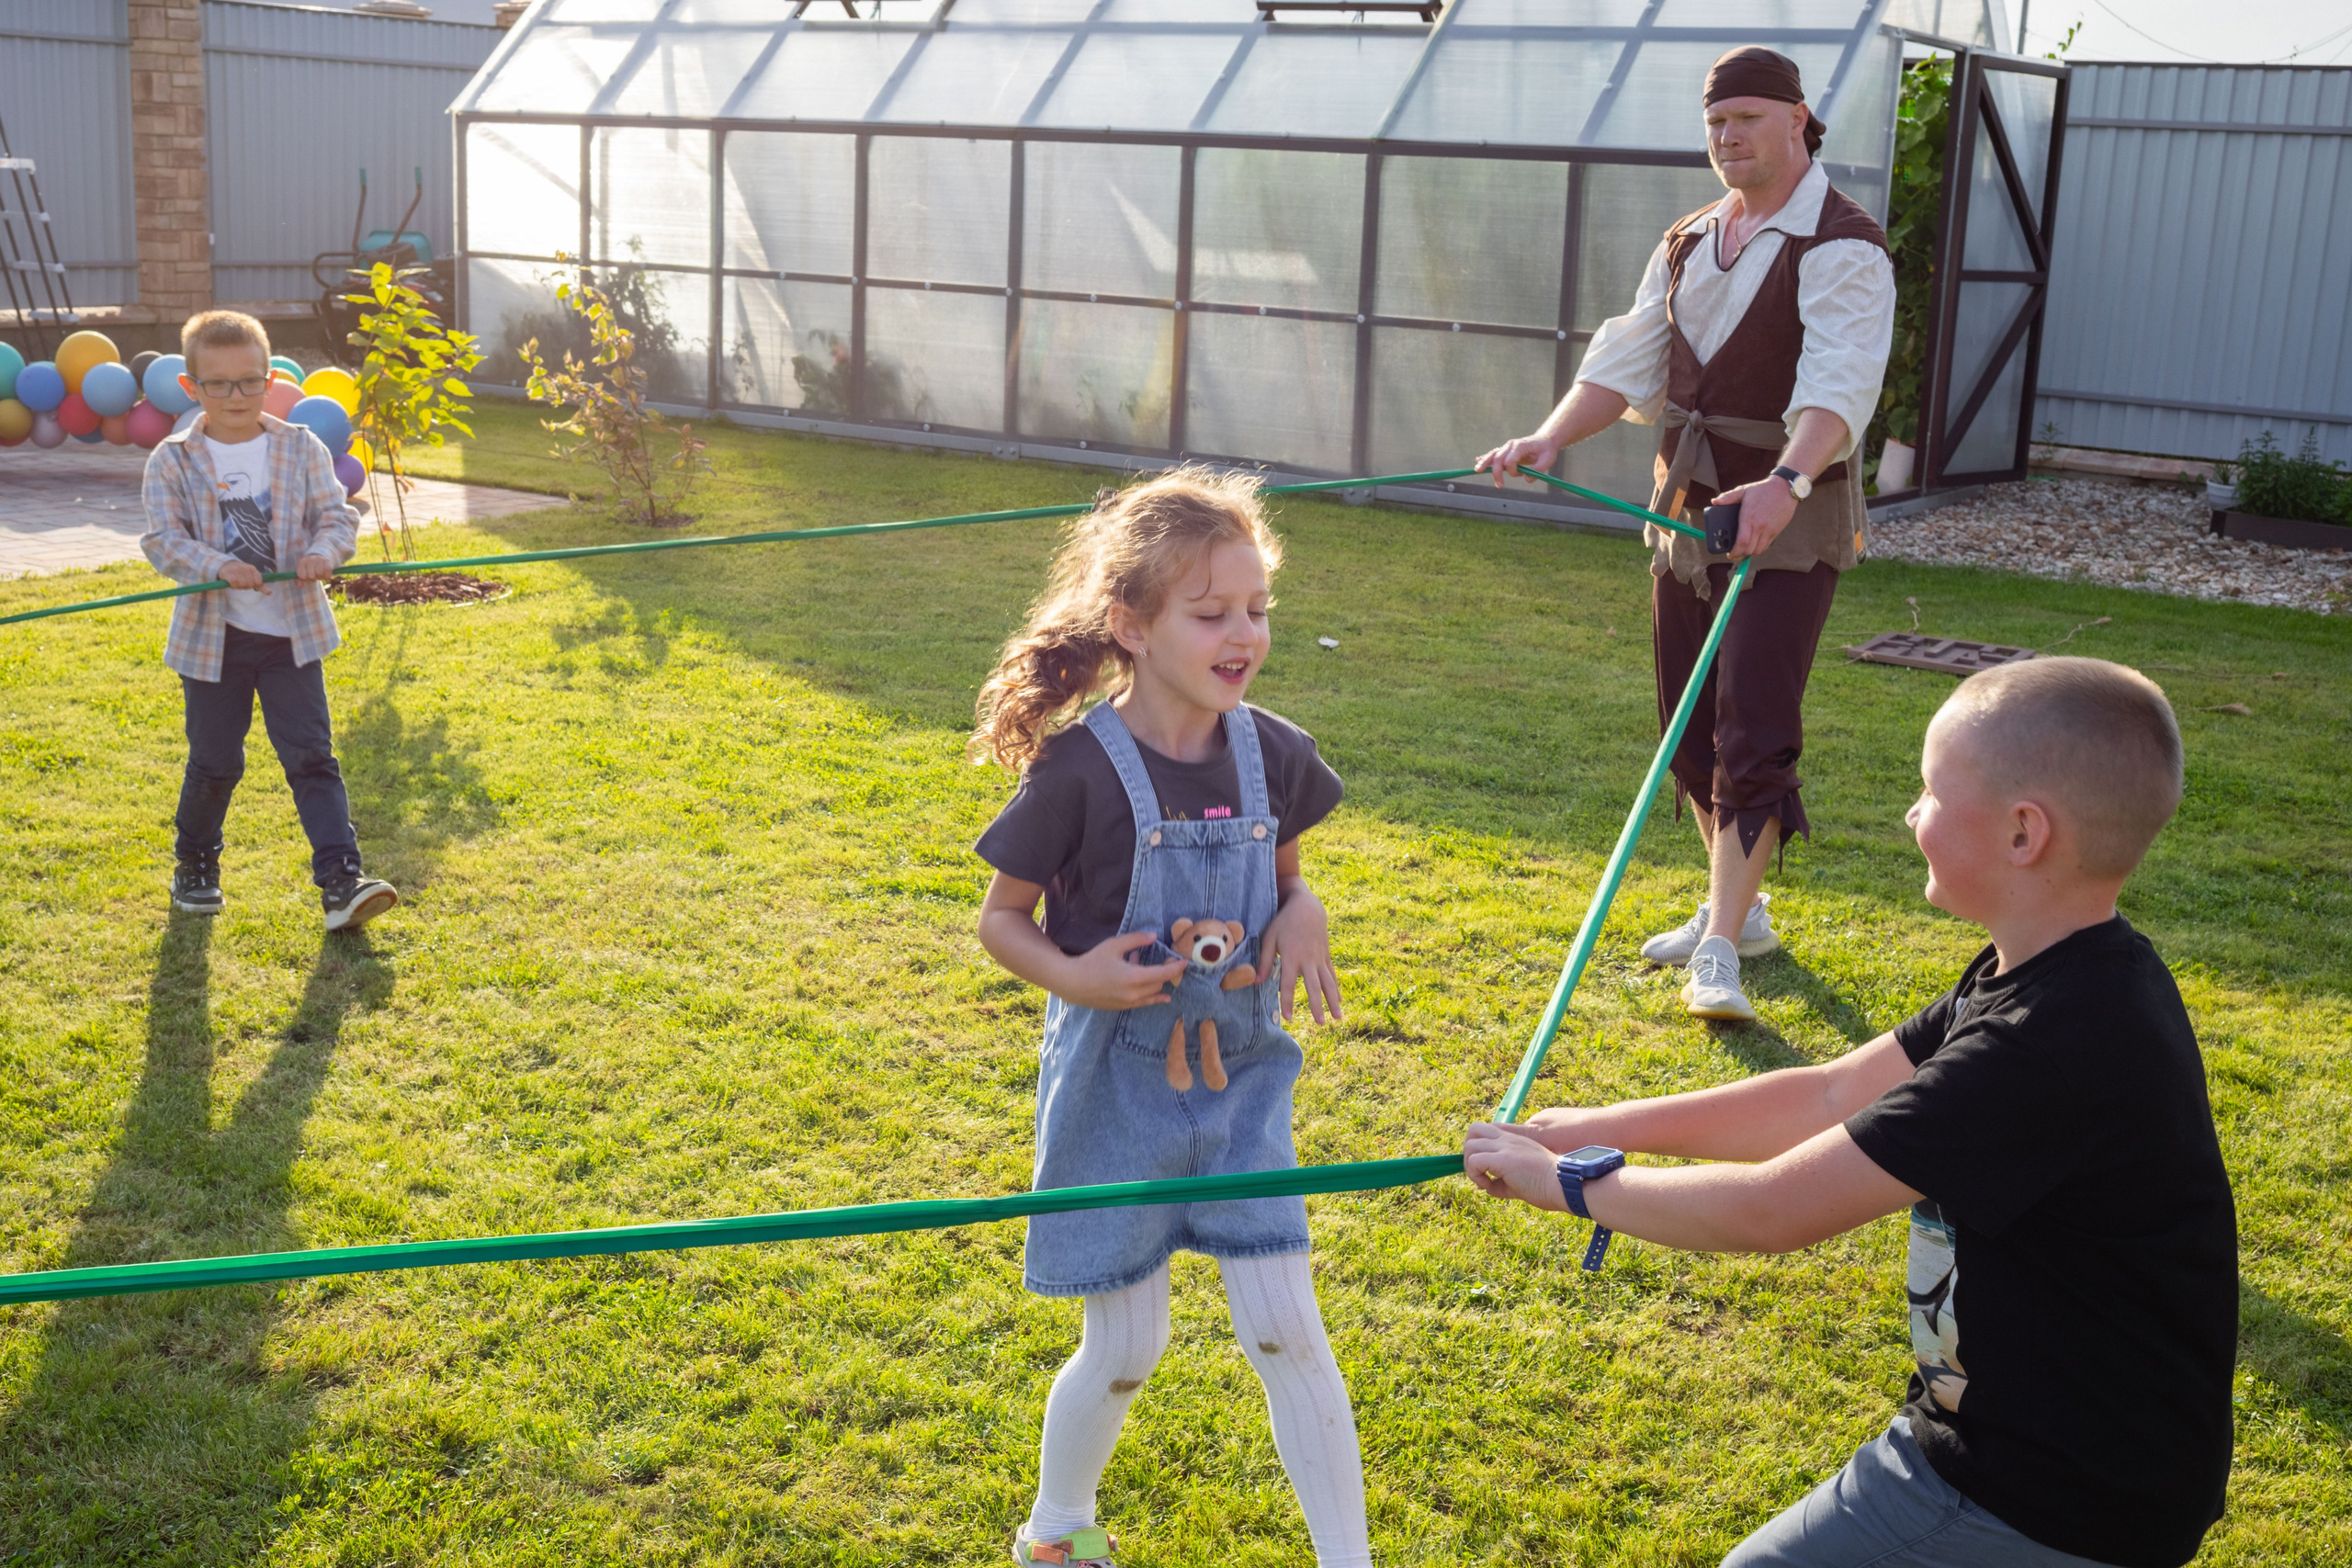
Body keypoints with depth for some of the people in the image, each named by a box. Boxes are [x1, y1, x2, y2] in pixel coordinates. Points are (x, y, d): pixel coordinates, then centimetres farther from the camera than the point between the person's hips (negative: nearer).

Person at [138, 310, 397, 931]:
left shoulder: (301, 449, 0)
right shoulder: (173, 461, -3)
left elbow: (338, 517, -2)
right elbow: (164, 539, -9)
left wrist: (323, 551, -24)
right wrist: (220, 567, -27)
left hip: (292, 631, 0)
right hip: (212, 635, 0)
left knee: (312, 757, -4)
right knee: (214, 760, 10)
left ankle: (341, 880, -8)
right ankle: (196, 865, 33)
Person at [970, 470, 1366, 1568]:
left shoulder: (1272, 754, -5)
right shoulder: (1079, 769, -18)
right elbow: (1001, 917, -7)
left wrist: (1303, 915, -9)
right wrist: (1073, 976, -26)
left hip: (1239, 1078, 3)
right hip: (1115, 1086, -3)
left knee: (1285, 1330, 1)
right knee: (1125, 1351, 8)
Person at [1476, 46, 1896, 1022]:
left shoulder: (1842, 248, -11)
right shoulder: (1686, 245, 14)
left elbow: (1838, 388, -26)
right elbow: (1627, 362, 8)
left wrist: (1785, 480, -44)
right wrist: (1552, 438, -10)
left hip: (1788, 519, -7)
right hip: (1687, 506, 7)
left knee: (1754, 730, -12)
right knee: (1689, 724, 12)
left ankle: (1720, 950, -8)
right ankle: (1738, 911, 28)